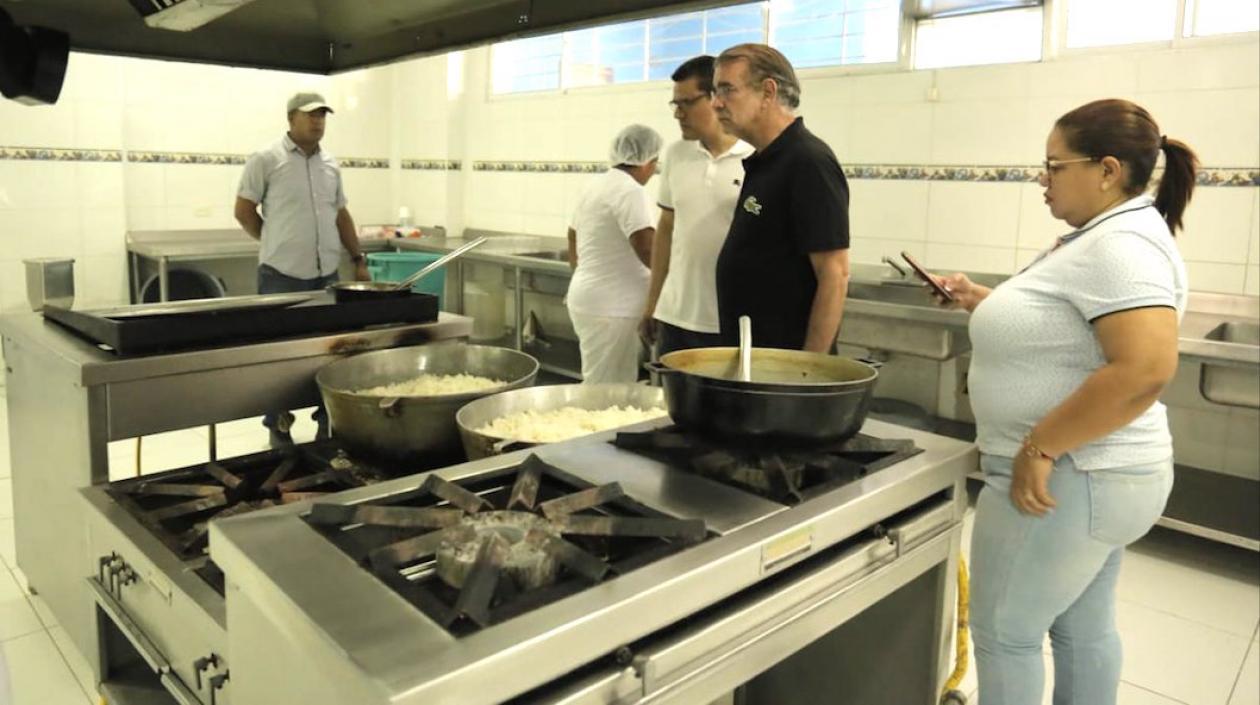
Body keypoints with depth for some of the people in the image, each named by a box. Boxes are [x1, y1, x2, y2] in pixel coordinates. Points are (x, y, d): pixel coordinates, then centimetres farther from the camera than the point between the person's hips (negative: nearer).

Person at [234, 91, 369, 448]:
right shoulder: (266, 160, -5)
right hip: (282, 275, -5)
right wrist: (278, 244, 7)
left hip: (326, 274, 5)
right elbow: (244, 212, -1)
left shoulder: (330, 165, 12)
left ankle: (328, 420, 19)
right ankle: (279, 425, 15)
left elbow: (341, 215, 18)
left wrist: (358, 259, 13)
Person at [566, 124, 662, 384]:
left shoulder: (596, 186, 14)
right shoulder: (630, 192, -15)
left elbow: (573, 241, 23)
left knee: (599, 385, 15)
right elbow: (648, 250, -26)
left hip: (589, 298, 10)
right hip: (611, 307, -10)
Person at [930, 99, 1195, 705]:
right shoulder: (1103, 238, 12)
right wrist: (987, 301, 10)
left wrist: (1038, 449, -28)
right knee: (1083, 630, 21)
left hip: (1061, 478, -10)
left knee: (1005, 632, 4)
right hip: (1088, 475, 10)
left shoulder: (1121, 245, -21)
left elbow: (1145, 369, -31)